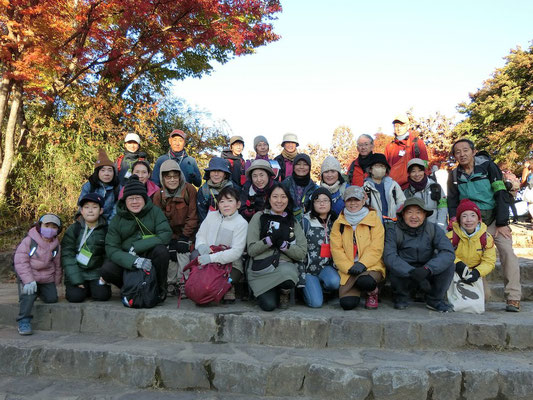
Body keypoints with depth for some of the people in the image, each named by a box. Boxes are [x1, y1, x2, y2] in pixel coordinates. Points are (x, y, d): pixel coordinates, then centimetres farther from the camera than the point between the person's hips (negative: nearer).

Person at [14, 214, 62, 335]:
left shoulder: (56, 246, 1)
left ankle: (39, 292, 37)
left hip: (47, 278, 4)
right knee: (27, 296, -24)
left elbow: (57, 265, 11)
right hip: (27, 276, -4)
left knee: (52, 298, 4)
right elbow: (21, 261, -18)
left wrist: (56, 283, 12)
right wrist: (28, 280, -26)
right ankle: (24, 321, -7)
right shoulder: (29, 241, -13)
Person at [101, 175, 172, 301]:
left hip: (150, 257, -1)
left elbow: (166, 234, -17)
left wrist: (137, 247, -22)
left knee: (161, 250, -32)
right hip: (127, 259, 1)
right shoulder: (117, 220, 0)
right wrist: (134, 261, -30)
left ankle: (160, 288, -10)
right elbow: (111, 249, -10)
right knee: (106, 270, -26)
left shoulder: (155, 212, -2)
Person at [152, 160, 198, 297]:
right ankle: (171, 283, 4)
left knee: (183, 251, -19)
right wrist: (170, 242, -12)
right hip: (170, 234, 2)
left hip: (186, 232, -2)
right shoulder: (158, 195, -5)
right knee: (169, 254, -13)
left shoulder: (190, 190, -12)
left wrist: (184, 237, -14)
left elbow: (192, 216, -10)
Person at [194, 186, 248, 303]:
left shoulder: (241, 223, -10)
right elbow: (200, 234, 13)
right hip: (208, 262, 4)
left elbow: (236, 252, -18)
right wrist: (201, 245, -13)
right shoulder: (211, 216, 8)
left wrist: (212, 258, -26)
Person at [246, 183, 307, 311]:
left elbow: (302, 253, 2)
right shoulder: (259, 217, 5)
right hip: (261, 268, -1)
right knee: (268, 305, -24)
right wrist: (271, 239, -16)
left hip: (286, 266, 2)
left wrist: (282, 243, -12)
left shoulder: (293, 222, 13)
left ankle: (284, 293, 1)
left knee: (286, 272, -35)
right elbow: (251, 250, -2)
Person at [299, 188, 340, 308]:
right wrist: (301, 274, -12)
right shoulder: (306, 221, -6)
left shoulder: (333, 222, 8)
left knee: (335, 282, -30)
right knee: (316, 303, -18)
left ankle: (318, 287, 4)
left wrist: (335, 266, 4)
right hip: (309, 266, -3)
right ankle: (307, 289, 16)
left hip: (326, 266, 3)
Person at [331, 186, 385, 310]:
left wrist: (362, 264, -17)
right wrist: (349, 267, -11)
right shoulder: (339, 223, 11)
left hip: (371, 266, -1)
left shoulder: (373, 219, 6)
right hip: (348, 270, 2)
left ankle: (372, 293, 2)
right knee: (347, 303, -21)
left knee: (365, 281, -36)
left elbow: (376, 248, -3)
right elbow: (336, 249, 2)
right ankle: (356, 291, 16)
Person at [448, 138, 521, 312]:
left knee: (507, 251, -19)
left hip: (493, 218, -3)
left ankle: (513, 298, -15)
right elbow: (452, 202, 9)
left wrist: (501, 224, -17)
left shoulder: (488, 166, -7)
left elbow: (501, 195, -12)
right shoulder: (455, 175, 4)